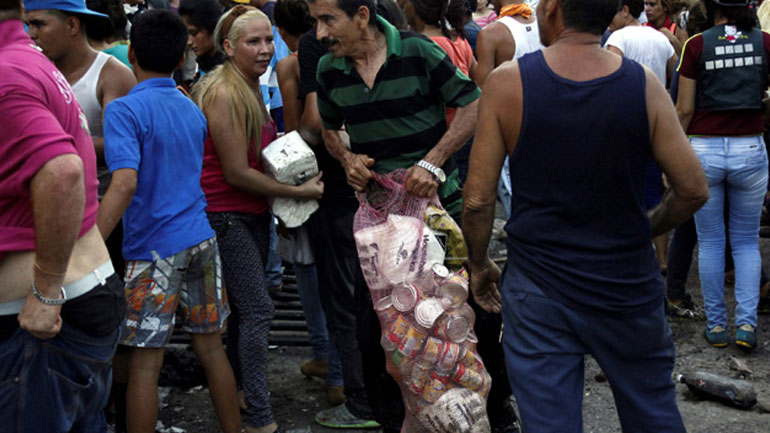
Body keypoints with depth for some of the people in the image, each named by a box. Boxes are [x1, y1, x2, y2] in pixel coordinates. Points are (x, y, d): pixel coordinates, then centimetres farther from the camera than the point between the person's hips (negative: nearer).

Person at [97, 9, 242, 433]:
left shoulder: (124, 110, -12)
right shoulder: (192, 110, 11)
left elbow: (125, 183, -24)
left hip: (155, 249, -6)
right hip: (201, 239, 7)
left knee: (144, 364, 1)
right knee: (211, 346, 15)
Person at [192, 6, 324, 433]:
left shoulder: (250, 89, 12)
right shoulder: (224, 94, -19)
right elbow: (236, 172, -20)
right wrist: (297, 192, -15)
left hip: (253, 213, 10)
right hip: (226, 215, -9)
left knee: (244, 308, 16)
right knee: (258, 311, -10)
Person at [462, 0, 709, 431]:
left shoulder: (507, 82, -11)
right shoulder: (643, 84, -9)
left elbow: (478, 200, -9)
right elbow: (694, 189, -5)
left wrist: (480, 266, 9)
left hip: (537, 291, -1)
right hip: (629, 287, 1)